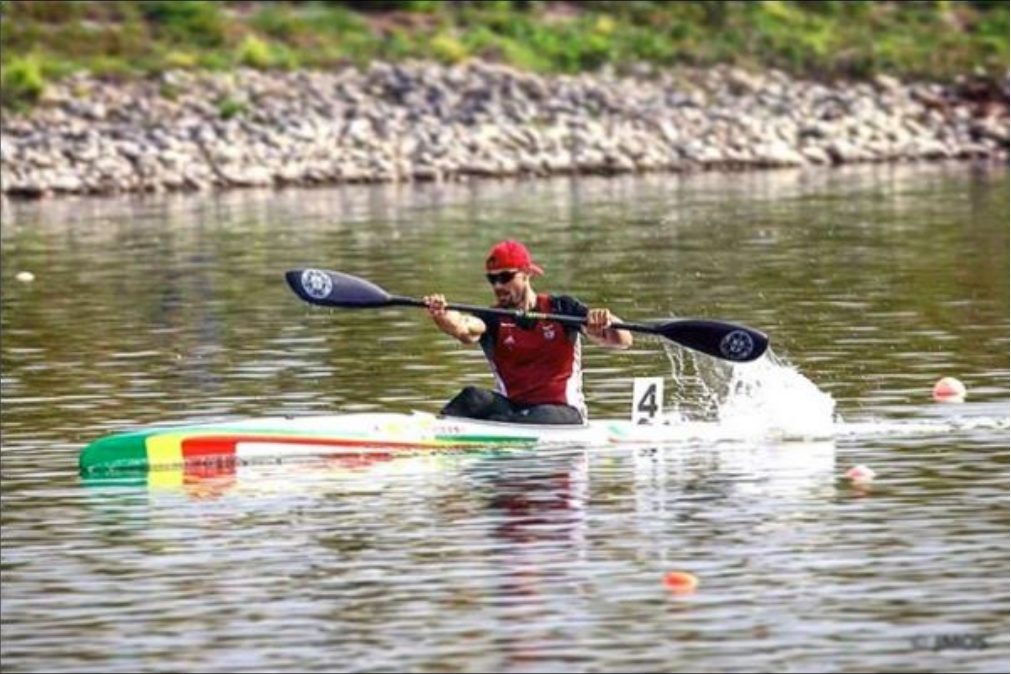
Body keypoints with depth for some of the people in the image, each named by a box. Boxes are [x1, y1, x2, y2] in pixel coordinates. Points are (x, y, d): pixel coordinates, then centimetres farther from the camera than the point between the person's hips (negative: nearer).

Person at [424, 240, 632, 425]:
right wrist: (441, 316, -45)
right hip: (512, 407, 2)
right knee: (474, 398, -28)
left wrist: (608, 324, -29)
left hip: (561, 411, -2)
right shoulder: (493, 319, 5)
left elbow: (623, 341, -5)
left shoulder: (561, 308, 3)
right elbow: (464, 329, -21)